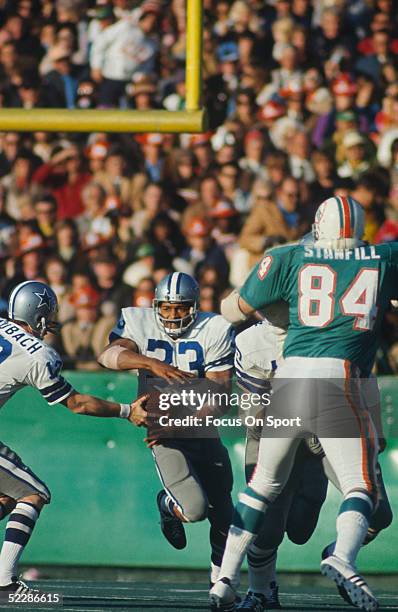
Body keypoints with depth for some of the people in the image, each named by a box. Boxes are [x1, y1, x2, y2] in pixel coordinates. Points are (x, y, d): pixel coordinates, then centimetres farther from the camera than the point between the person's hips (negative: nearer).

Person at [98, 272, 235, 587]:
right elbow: (109, 355, -22)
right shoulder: (140, 323, -4)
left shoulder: (214, 331, -6)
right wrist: (153, 364, -38)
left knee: (222, 513, 8)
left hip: (203, 430, 2)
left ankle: (220, 577, 33)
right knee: (194, 509, -20)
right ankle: (168, 505, 17)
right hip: (164, 432, -2)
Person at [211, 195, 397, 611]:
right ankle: (343, 558, -27)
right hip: (340, 377, -2)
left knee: (264, 483, 17)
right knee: (361, 487, 2)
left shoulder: (289, 259, 12)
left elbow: (233, 310, 19)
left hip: (291, 374, 2)